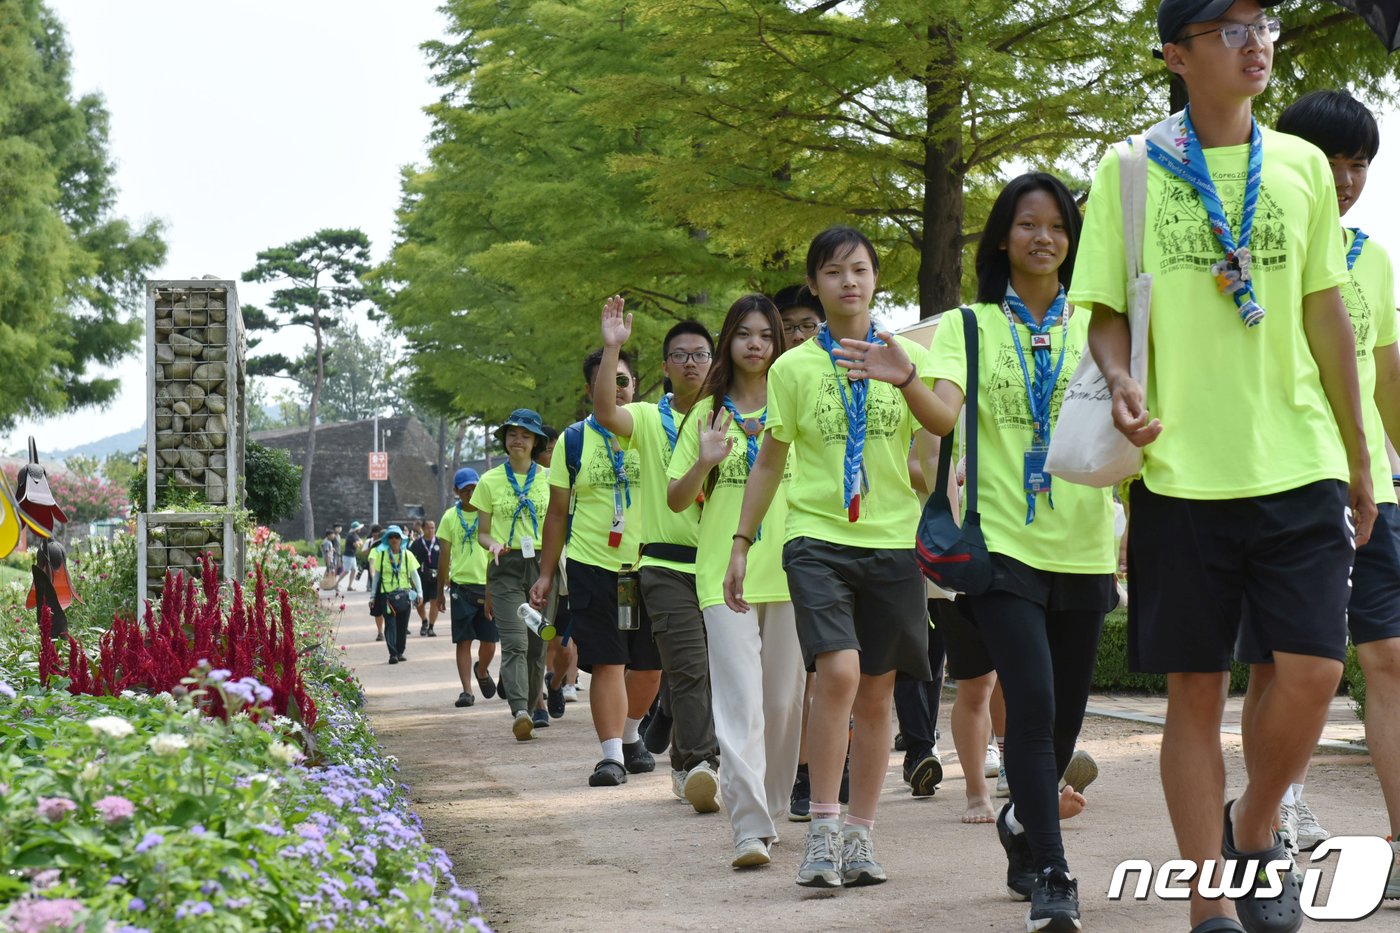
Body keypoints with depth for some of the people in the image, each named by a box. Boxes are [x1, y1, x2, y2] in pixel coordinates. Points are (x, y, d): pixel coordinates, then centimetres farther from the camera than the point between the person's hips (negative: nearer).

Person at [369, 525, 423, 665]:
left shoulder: (407, 555, 7)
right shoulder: (381, 554, 4)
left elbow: (414, 575, 9)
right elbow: (376, 575, 9)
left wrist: (419, 592, 0)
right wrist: (373, 595, 7)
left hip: (404, 594, 2)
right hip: (386, 594, -2)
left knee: (402, 625, 5)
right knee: (390, 624, -11)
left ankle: (400, 652, 17)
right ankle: (393, 654, -13)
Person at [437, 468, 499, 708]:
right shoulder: (450, 517, 5)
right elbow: (444, 555, 9)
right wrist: (441, 589, 9)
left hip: (489, 583, 0)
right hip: (462, 585, 0)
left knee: (489, 640, 3)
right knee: (463, 641, -3)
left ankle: (482, 670, 33)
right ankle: (466, 690, 1)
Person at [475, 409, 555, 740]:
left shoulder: (548, 479, 10)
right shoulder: (490, 481, 8)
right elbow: (482, 531, 11)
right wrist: (493, 544, -11)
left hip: (542, 564, 2)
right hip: (506, 567, -2)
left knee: (537, 644, 4)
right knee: (514, 643, -16)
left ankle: (531, 708, 16)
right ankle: (520, 712, -30)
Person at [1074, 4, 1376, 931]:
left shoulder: (1301, 166, 9)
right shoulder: (1128, 174, 2)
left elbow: (1326, 314, 14)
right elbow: (1105, 312, 5)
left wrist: (1359, 459, 15)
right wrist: (1122, 380, -17)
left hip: (1300, 464, 2)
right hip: (1180, 471, -2)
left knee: (1313, 672, -9)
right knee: (1196, 690, 2)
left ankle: (1254, 831, 19)